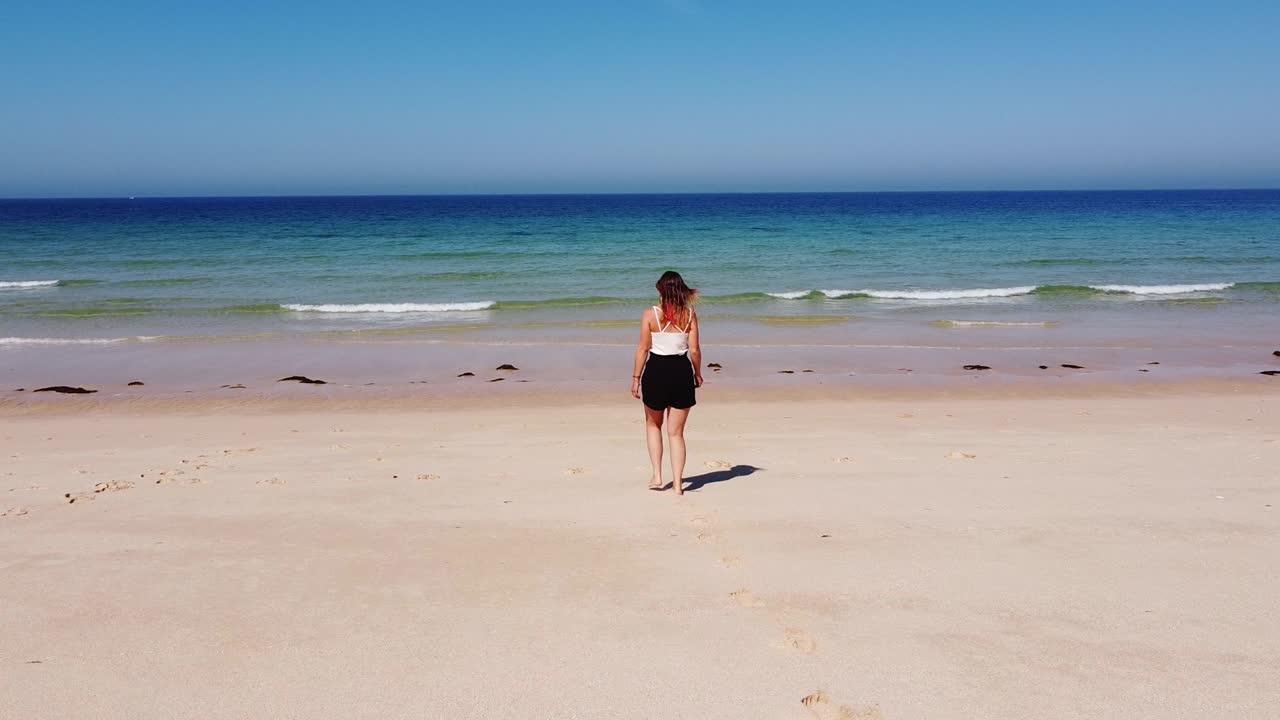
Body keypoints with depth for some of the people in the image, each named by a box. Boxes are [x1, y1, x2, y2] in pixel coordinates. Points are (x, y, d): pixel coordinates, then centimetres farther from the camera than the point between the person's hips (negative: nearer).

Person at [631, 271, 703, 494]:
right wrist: (698, 374, 12)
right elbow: (694, 350, -3)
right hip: (682, 371, 1)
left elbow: (643, 349, -7)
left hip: (656, 371, -1)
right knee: (676, 432, 10)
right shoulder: (689, 315, -2)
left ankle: (657, 475, 16)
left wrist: (635, 378, 0)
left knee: (653, 424, 22)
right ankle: (677, 483, 7)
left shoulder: (650, 314, -7)